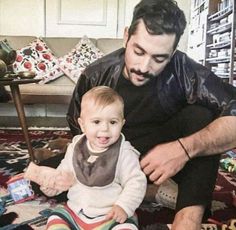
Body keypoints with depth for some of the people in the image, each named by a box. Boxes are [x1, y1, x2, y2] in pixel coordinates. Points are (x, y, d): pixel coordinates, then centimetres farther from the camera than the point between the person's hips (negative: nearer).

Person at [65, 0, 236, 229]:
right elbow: (77, 131, -3)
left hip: (166, 156, -1)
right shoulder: (96, 75, -15)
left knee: (201, 116, -28)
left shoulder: (183, 71, -23)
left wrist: (185, 148, -45)